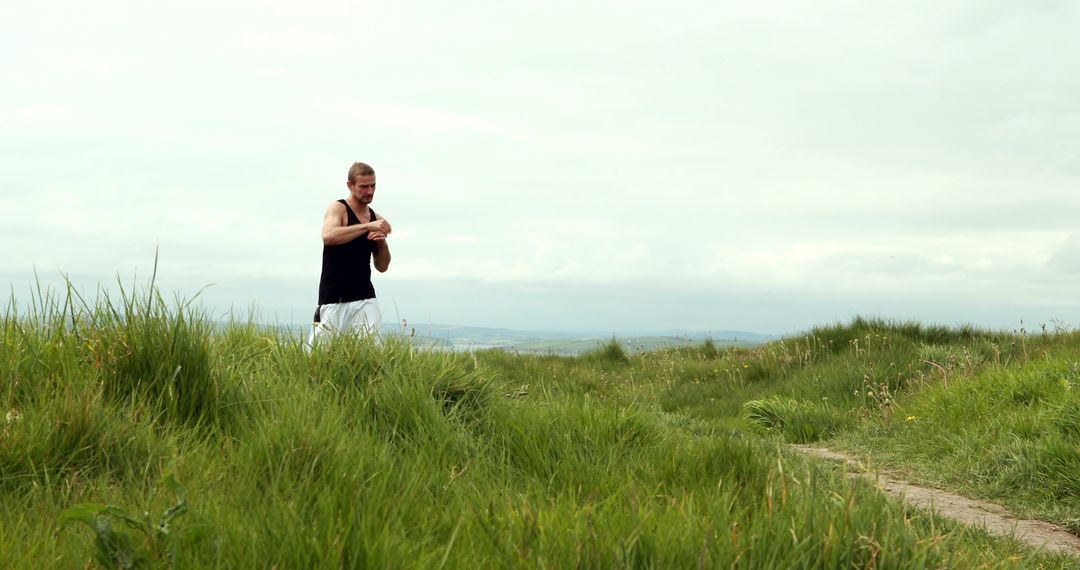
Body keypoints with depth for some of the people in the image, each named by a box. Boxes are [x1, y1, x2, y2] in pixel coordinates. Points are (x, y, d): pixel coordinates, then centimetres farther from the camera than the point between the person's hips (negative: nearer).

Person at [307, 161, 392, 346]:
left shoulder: (376, 218, 13)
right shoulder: (338, 209, -3)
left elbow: (382, 267, 16)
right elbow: (328, 236, -25)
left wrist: (382, 242, -4)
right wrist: (367, 226, -26)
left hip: (365, 299, 5)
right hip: (334, 300, -4)